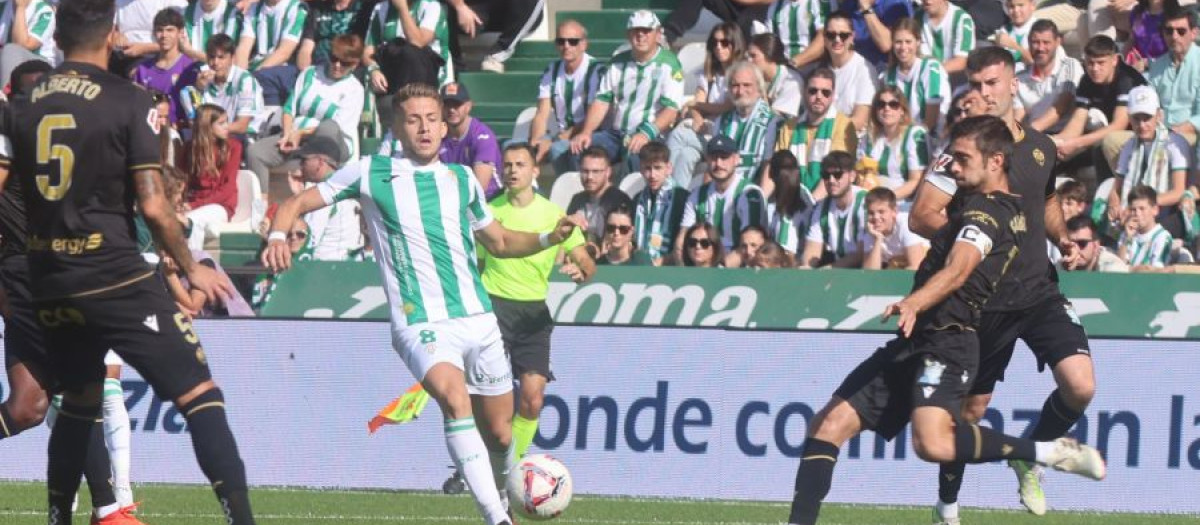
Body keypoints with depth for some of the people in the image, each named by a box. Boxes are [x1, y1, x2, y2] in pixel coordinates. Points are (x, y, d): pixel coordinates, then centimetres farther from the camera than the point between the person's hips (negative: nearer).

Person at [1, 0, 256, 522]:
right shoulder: (127, 101, -8)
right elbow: (153, 205, -11)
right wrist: (191, 269, 3)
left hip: (49, 282, 5)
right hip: (115, 277, -5)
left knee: (79, 402, 24)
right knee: (199, 395, -4)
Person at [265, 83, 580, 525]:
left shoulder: (461, 179, 14)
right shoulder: (370, 173, 3)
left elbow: (498, 241, 28)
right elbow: (297, 204, 8)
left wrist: (548, 239, 10)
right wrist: (278, 236, -14)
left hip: (477, 318, 5)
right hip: (420, 323, -5)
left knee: (499, 433, 8)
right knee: (454, 398, -32)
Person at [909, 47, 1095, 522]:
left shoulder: (1041, 148, 9)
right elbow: (921, 217, -13)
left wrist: (1060, 237, 9)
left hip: (1038, 290, 4)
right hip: (983, 299, -3)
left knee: (1080, 386, -14)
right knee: (972, 405, 4)